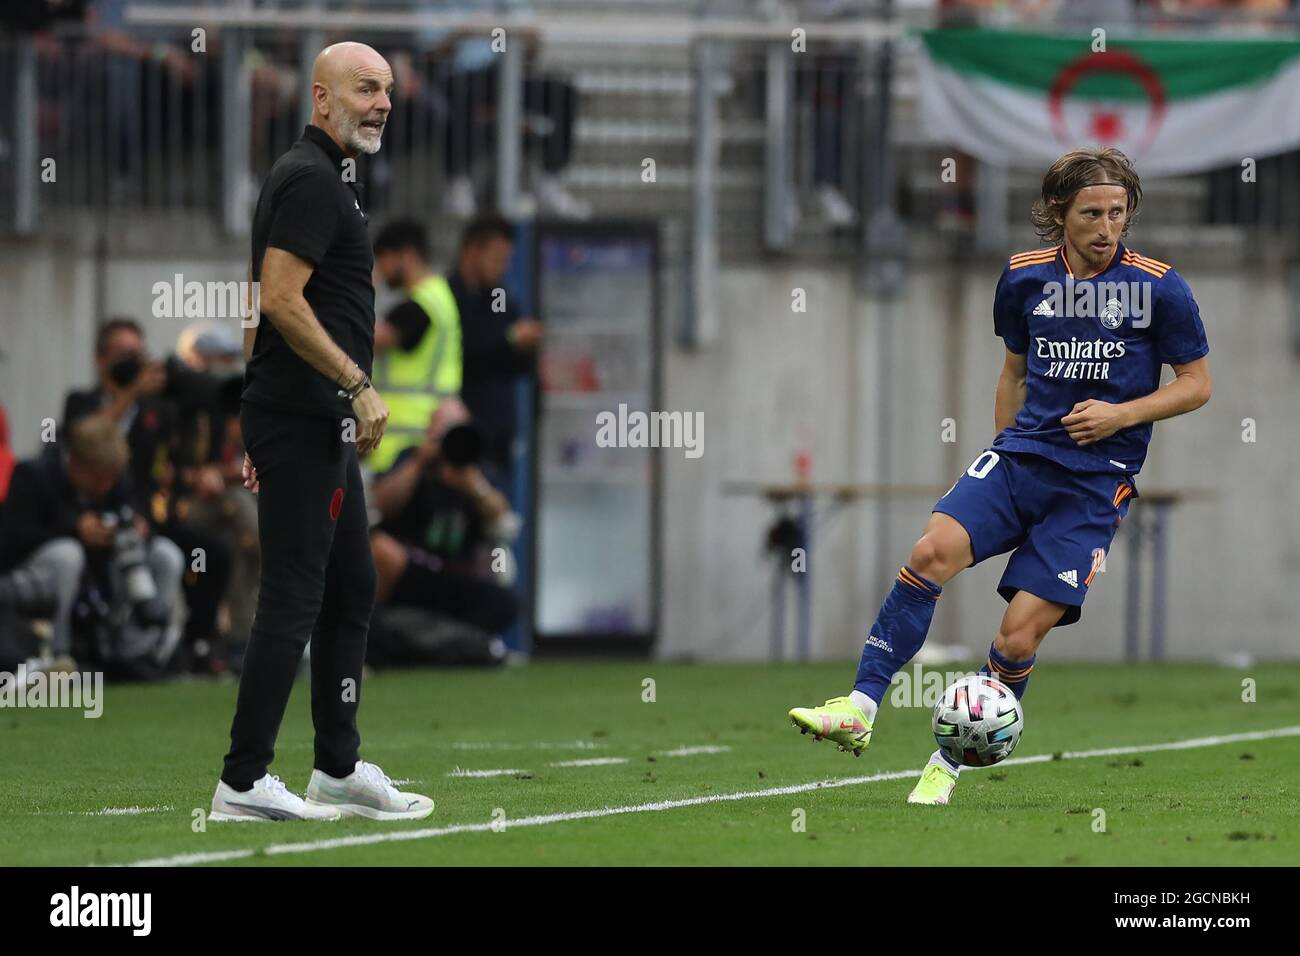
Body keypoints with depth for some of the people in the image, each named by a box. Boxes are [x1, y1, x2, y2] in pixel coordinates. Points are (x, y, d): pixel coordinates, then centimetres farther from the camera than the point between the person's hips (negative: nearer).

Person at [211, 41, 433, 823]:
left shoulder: (325, 178, 18)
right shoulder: (312, 180, -13)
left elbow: (267, 304, 22)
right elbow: (281, 299, -22)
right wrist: (360, 385, -19)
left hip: (319, 427, 11)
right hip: (304, 423, -11)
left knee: (352, 591, 14)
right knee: (293, 598, -9)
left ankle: (340, 768, 19)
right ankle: (243, 782, -7)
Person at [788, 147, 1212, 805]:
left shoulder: (1158, 287, -4)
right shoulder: (1025, 278, 7)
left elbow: (1196, 385, 3)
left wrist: (1123, 413, -11)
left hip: (1096, 481, -3)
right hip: (1021, 455, 3)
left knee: (1020, 634, -11)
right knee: (932, 551, -25)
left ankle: (952, 762, 8)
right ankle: (861, 707, -22)